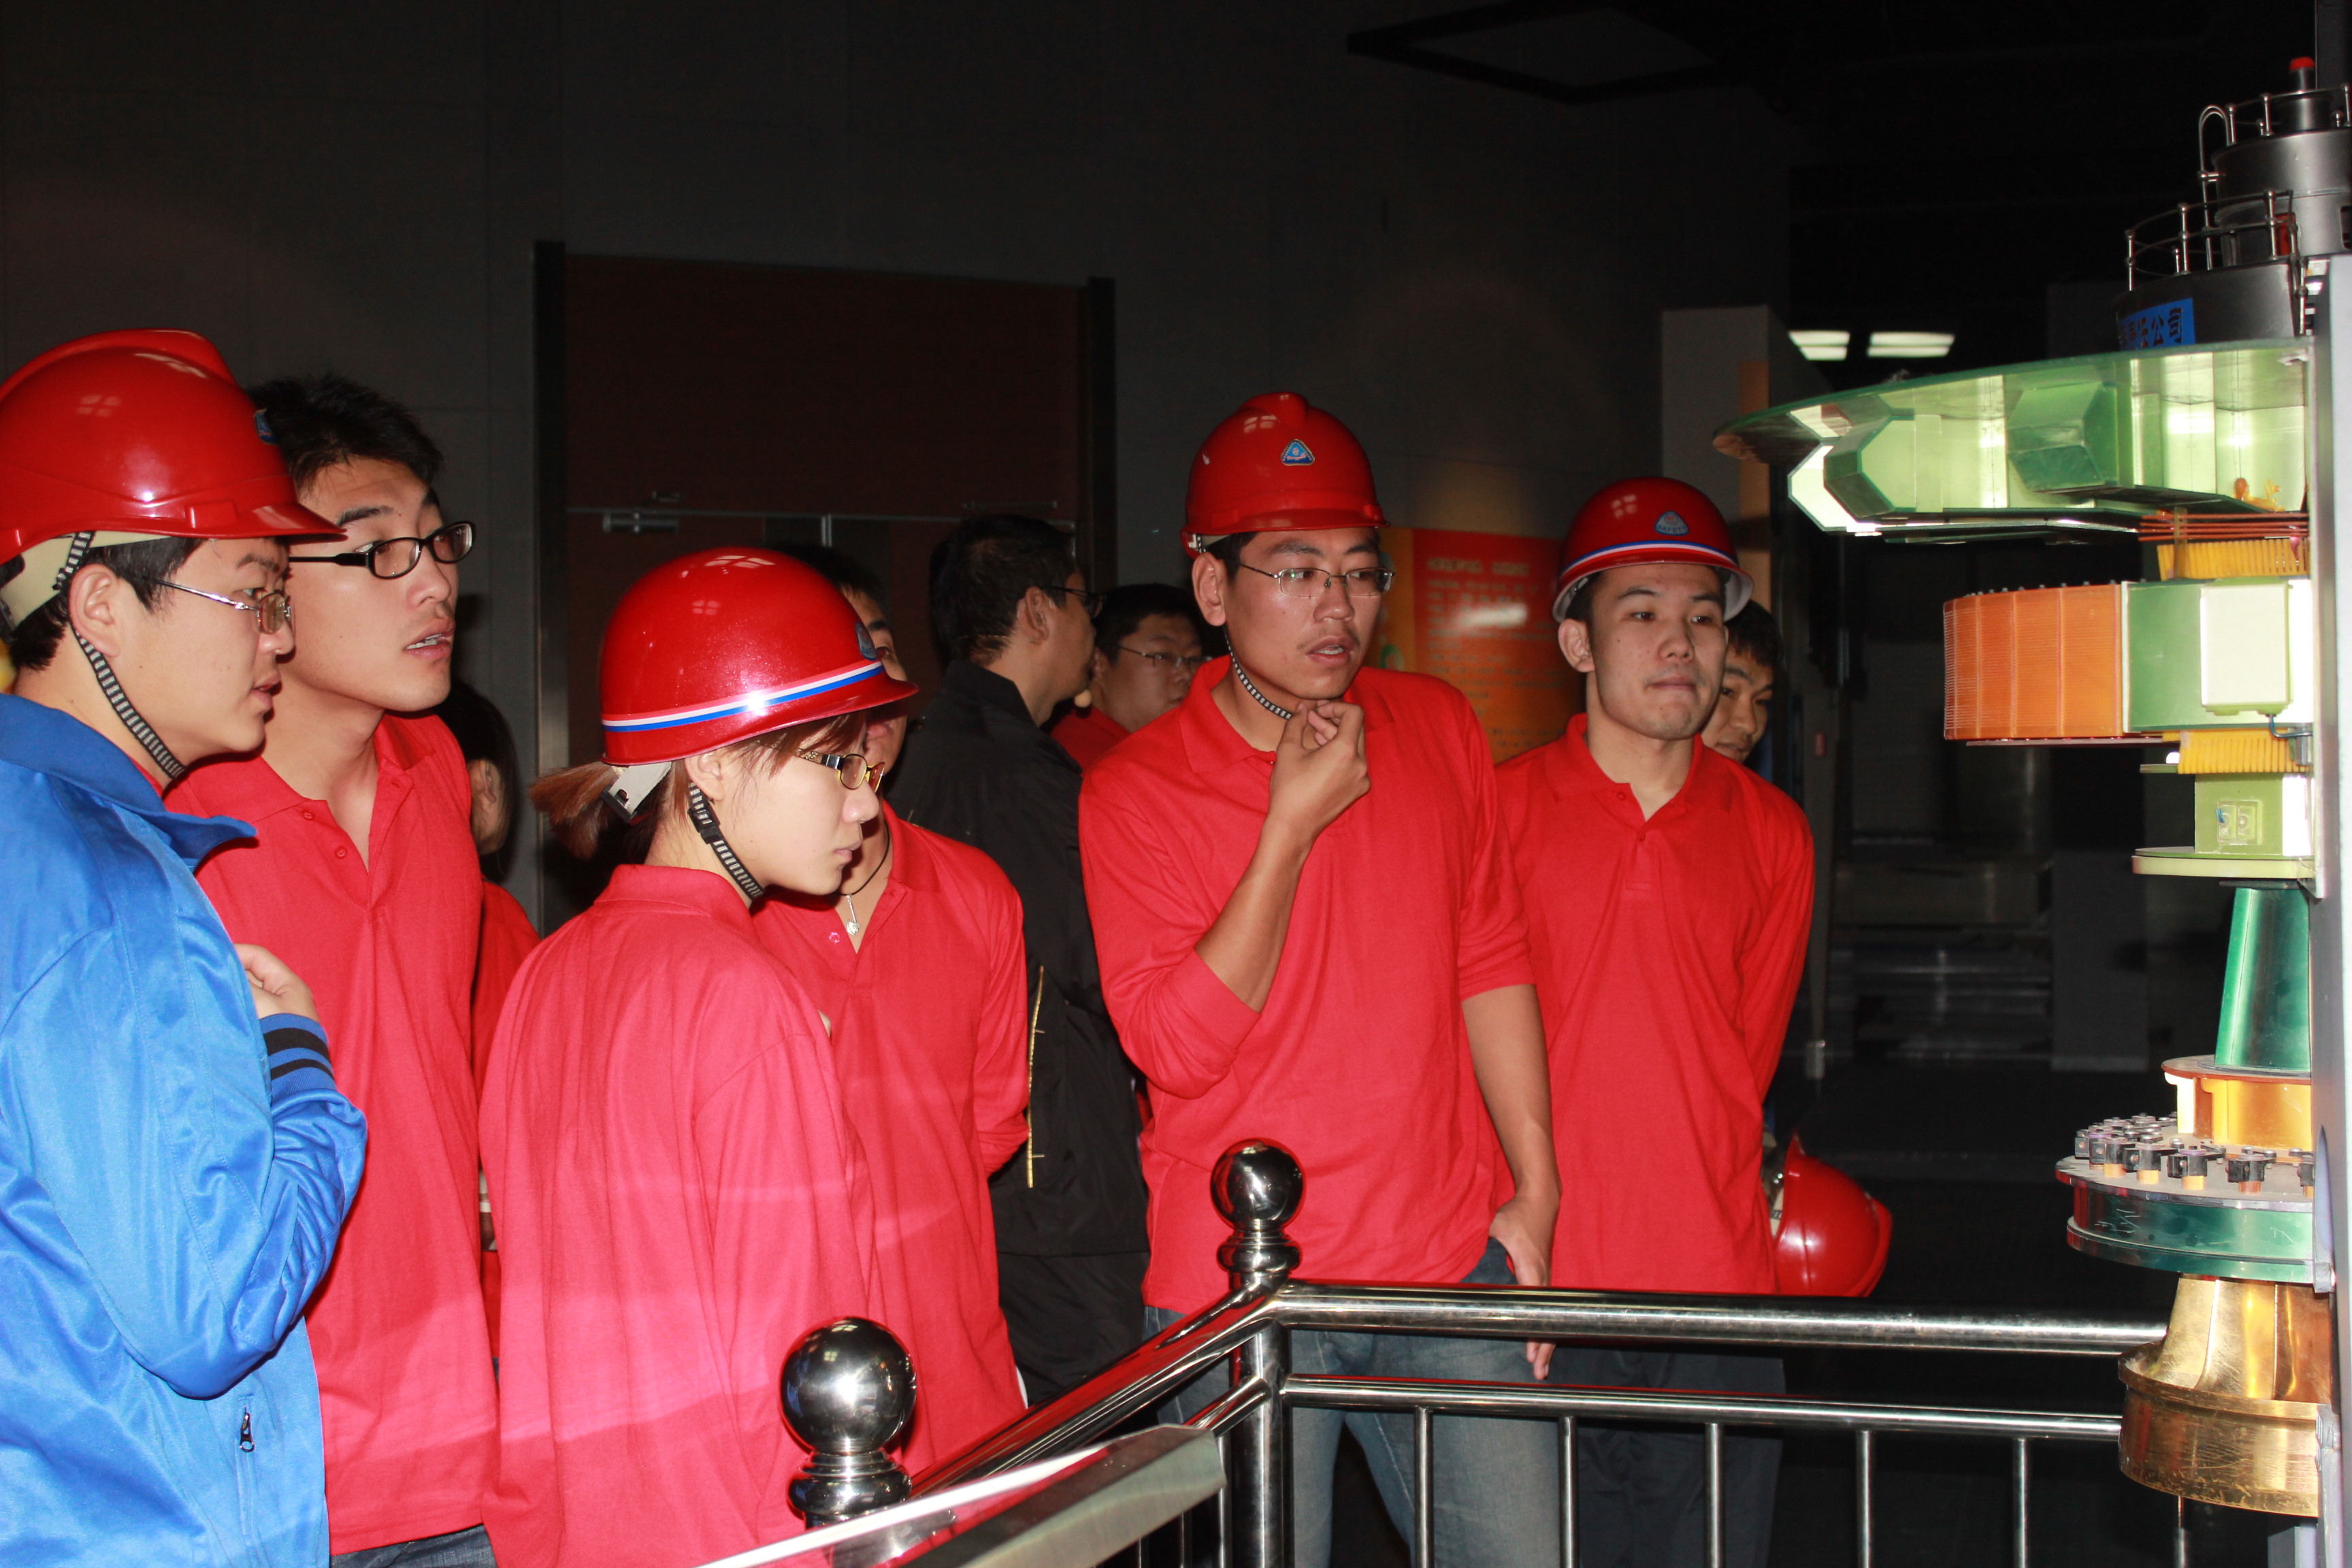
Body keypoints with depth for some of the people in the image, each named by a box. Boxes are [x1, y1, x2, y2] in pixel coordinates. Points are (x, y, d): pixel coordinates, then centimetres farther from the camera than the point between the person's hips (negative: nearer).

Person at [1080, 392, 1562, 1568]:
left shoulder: (1437, 729, 6)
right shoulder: (1136, 790, -6)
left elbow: (1490, 964, 12)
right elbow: (1177, 1047, -14)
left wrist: (1533, 1188, 7)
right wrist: (1294, 823, -15)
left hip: (1448, 1258, 3)